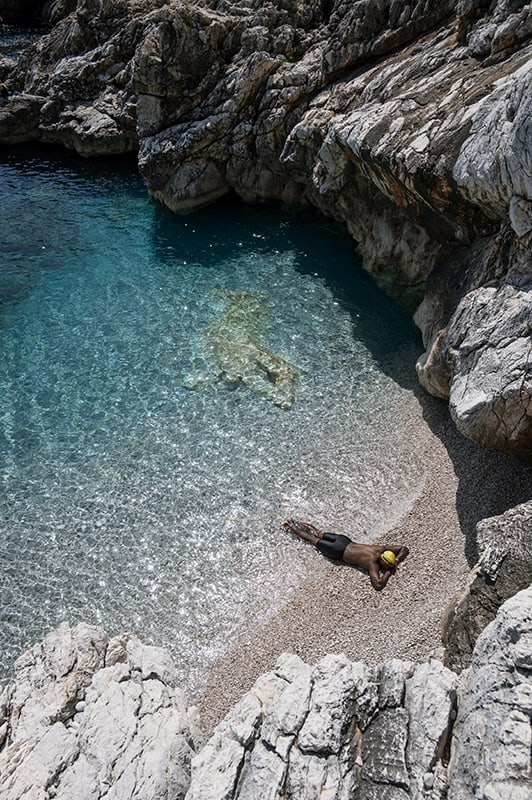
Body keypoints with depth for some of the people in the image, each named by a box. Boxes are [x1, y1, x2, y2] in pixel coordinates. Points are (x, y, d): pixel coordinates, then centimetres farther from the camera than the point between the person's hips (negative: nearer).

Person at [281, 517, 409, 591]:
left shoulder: (383, 549, -13)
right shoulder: (373, 564, -30)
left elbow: (405, 548, -1)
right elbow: (378, 585, -42)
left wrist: (396, 561, -15)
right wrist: (388, 572, -28)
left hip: (346, 541, 5)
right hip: (338, 552, -5)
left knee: (319, 534, 25)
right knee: (314, 540, 16)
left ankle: (295, 522, 39)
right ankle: (290, 526, 32)